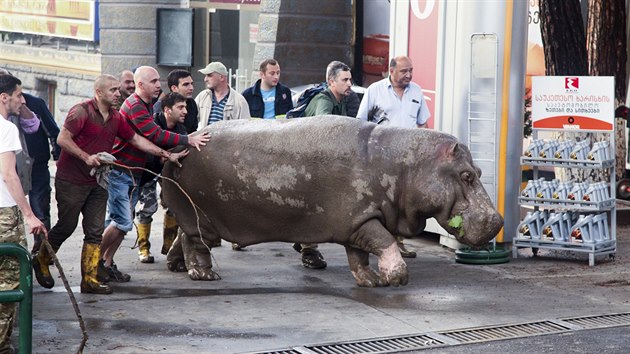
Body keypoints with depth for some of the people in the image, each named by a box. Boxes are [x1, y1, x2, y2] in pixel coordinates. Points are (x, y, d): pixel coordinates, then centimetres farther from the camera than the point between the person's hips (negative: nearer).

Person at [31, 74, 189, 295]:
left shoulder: (116, 118, 9)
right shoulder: (81, 111, -13)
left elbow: (137, 140, 14)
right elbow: (62, 139, -18)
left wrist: (167, 155, 10)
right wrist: (86, 157, -25)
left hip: (97, 182, 7)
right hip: (71, 181, -7)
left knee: (95, 232, 3)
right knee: (66, 226, 2)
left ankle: (90, 279, 7)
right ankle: (41, 262, 26)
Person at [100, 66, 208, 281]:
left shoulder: (148, 106, 15)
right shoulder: (134, 106, -17)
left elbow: (153, 138, 16)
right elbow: (155, 135, -25)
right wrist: (187, 140, -24)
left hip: (134, 173, 10)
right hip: (119, 172, -10)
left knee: (120, 221, 10)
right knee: (123, 222, -12)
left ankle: (108, 263, 17)